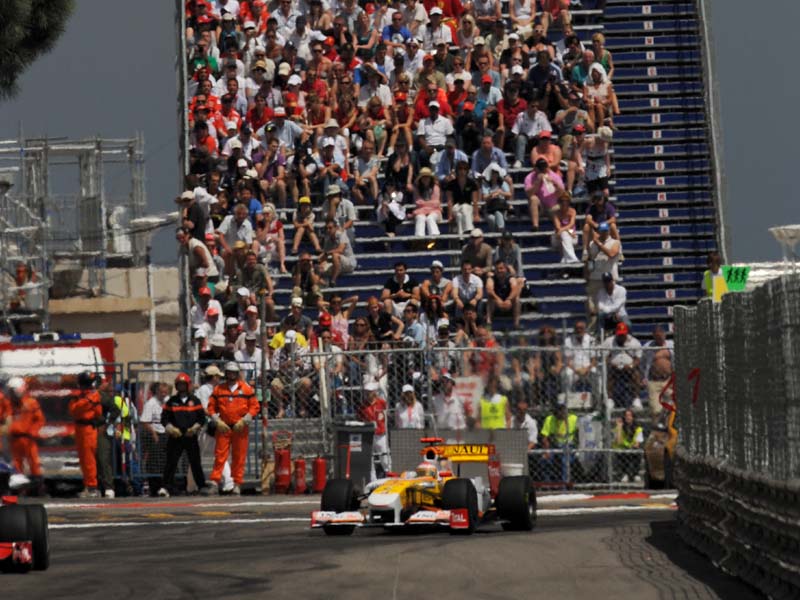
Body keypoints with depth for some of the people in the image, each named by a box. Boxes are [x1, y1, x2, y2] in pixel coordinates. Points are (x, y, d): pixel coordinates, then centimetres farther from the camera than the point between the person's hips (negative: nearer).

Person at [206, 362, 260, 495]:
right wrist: (217, 421, -4)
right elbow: (211, 407, 10)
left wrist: (243, 421, -8)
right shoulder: (218, 389, 10)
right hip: (223, 428, 1)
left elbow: (254, 407, 2)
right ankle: (214, 483, -8)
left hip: (240, 428, -1)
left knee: (239, 457, 0)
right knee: (220, 455, -6)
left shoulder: (246, 389, 5)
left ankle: (237, 484, 6)